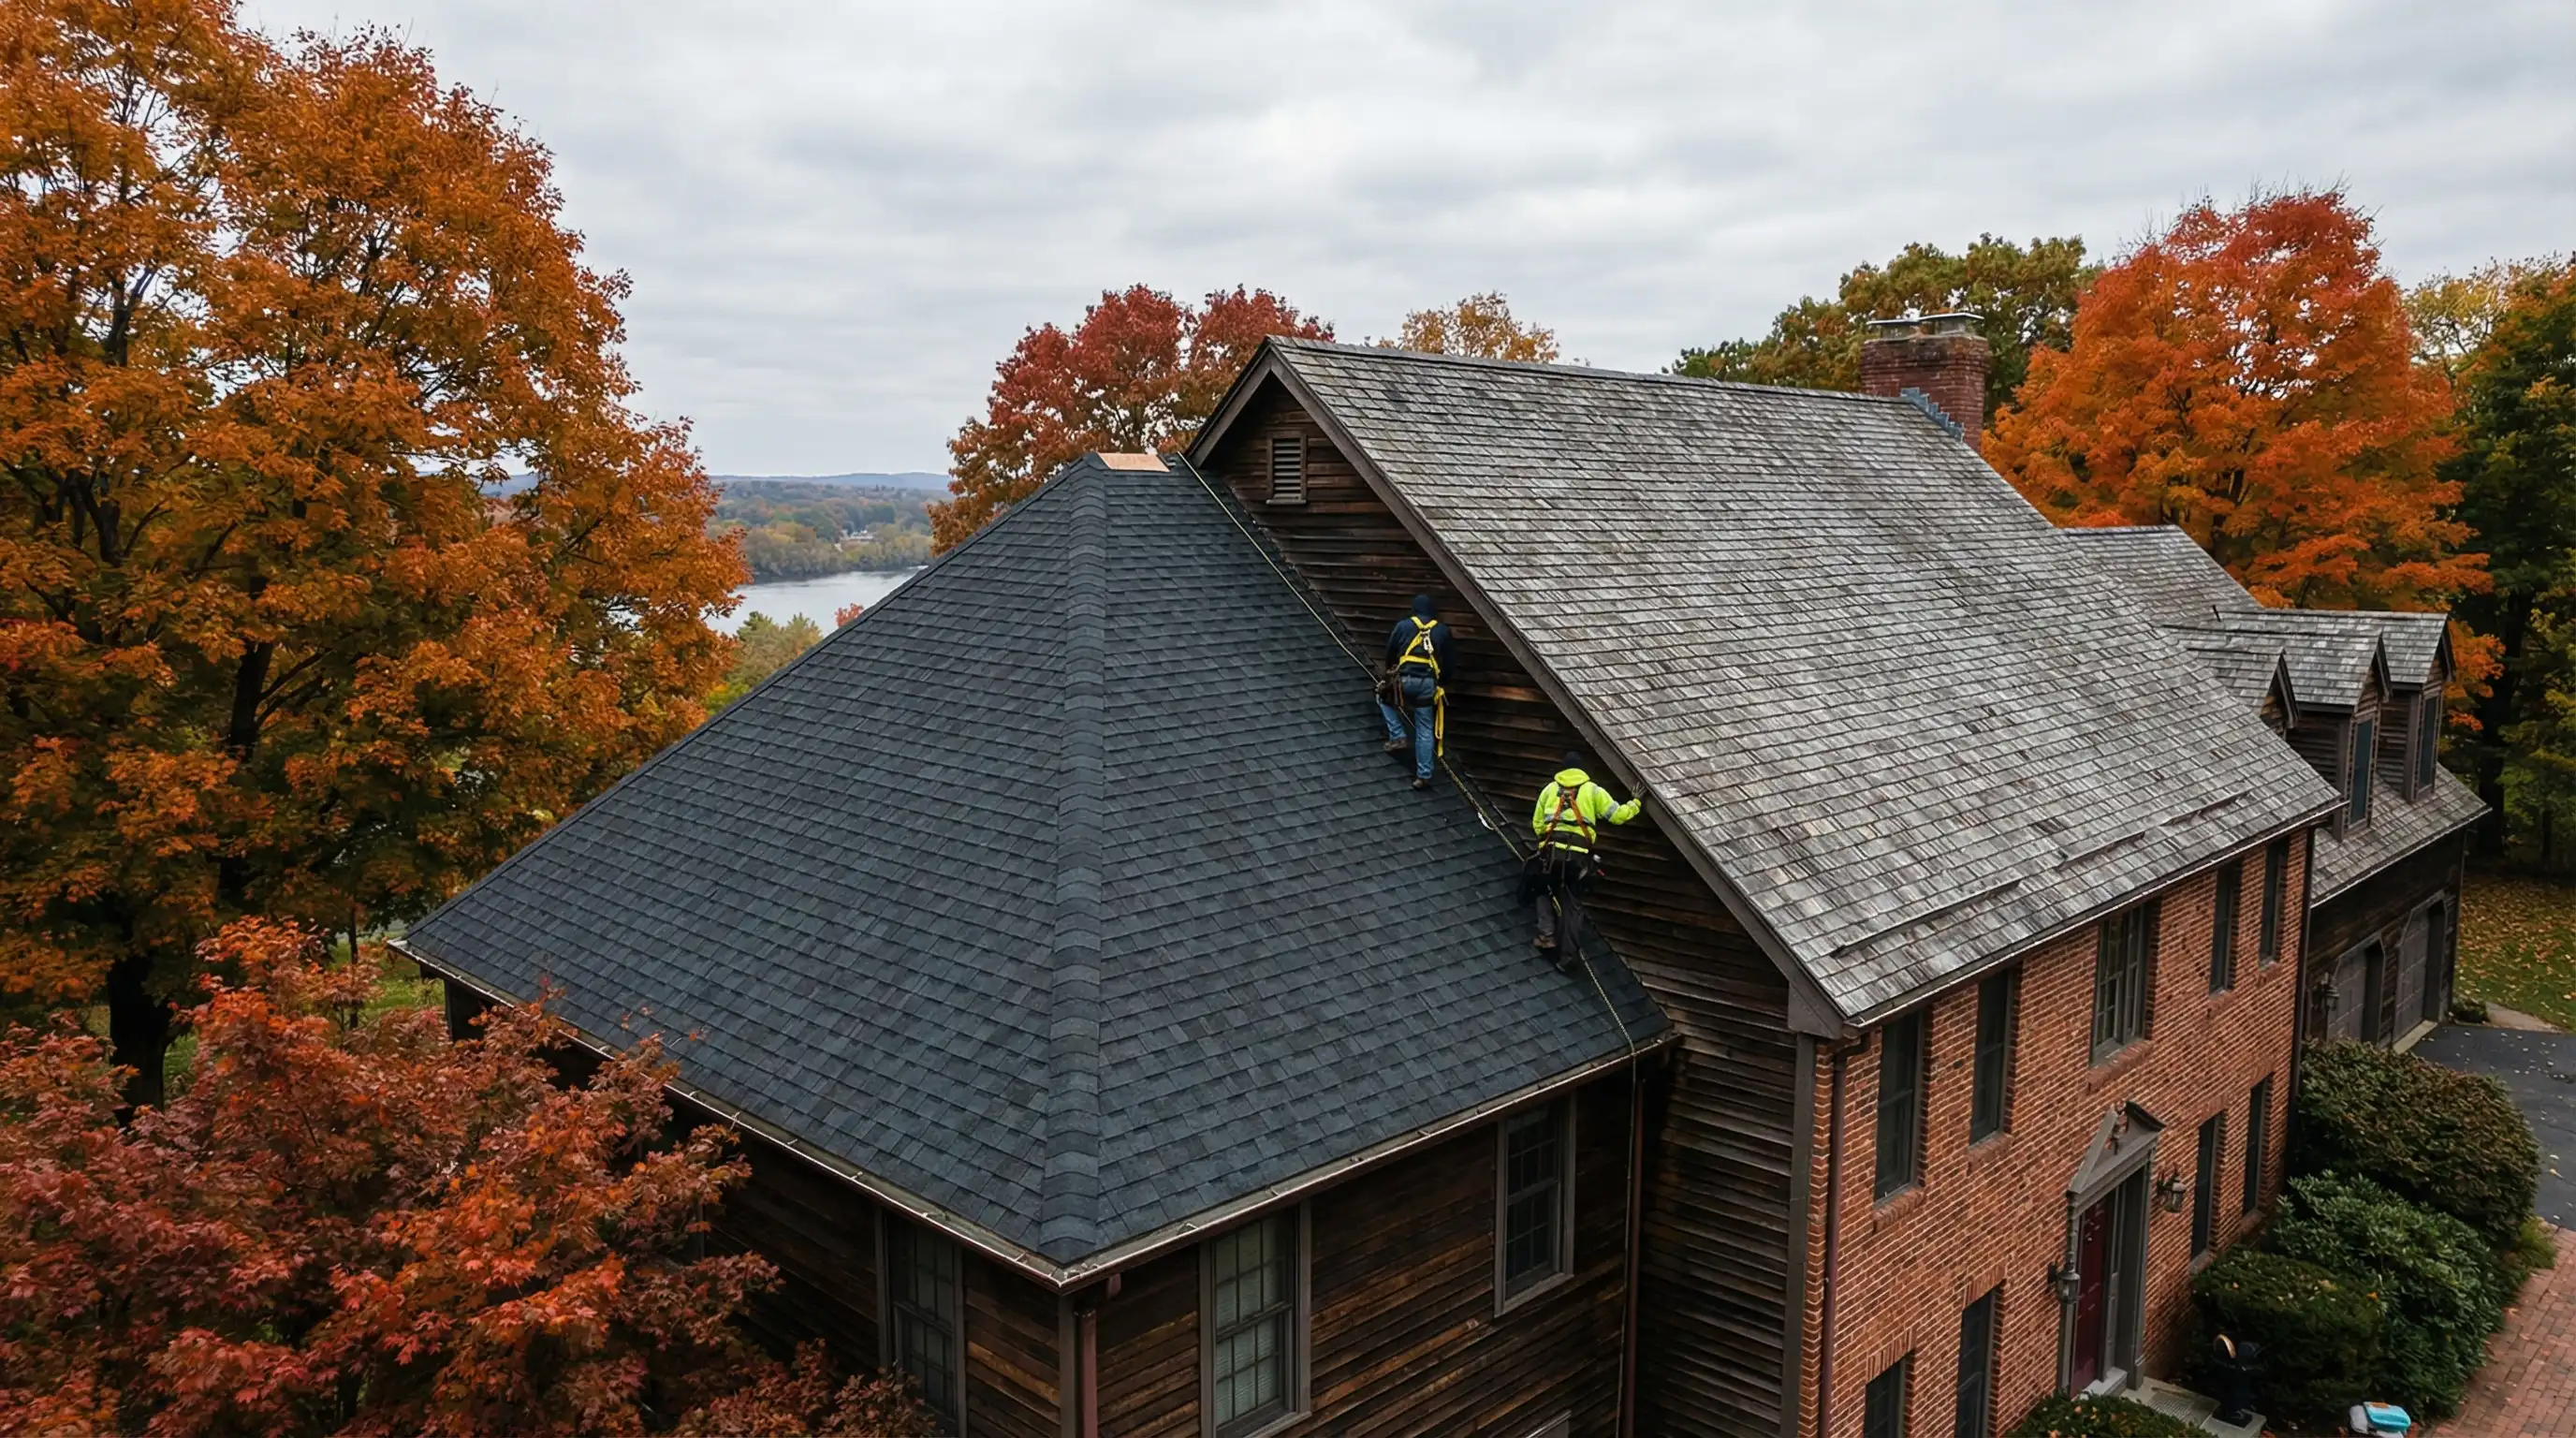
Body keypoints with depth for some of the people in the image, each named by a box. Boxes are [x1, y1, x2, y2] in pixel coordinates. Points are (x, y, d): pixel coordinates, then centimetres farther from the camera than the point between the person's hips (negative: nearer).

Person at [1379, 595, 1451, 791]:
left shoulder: (1403, 625, 7)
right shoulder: (1442, 630, 12)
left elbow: (1389, 653, 13)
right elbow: (1447, 661, 15)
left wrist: (1392, 673, 32)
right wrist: (1440, 680, 31)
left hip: (1405, 679, -1)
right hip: (1428, 683, 1)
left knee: (1384, 697, 31)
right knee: (1425, 730, 8)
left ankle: (1398, 737, 17)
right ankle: (1424, 775, 5)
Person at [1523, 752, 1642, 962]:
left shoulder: (1550, 788, 15)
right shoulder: (1593, 790, 9)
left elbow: (1537, 824, 16)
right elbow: (1617, 815, 7)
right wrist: (1636, 804, 25)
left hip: (1551, 852, 0)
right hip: (1578, 856, 0)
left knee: (1545, 892, 22)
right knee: (1573, 903, 11)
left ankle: (1547, 936, 4)